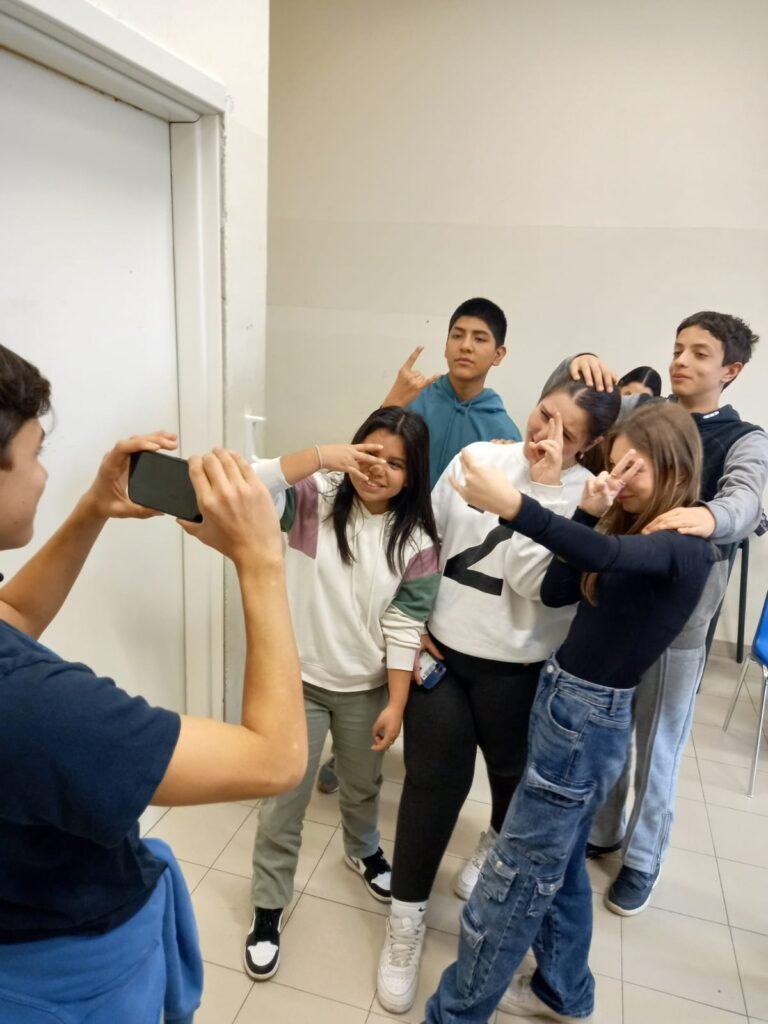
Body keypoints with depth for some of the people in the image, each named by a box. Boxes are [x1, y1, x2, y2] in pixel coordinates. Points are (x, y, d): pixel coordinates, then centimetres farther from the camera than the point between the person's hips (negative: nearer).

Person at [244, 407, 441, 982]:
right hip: (300, 679, -1)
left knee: (363, 786, 26)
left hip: (366, 688, 2)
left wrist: (396, 705, -9)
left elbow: (404, 628, -10)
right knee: (285, 800, 9)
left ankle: (363, 851, 57)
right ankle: (268, 907, 31)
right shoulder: (316, 498, -12)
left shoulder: (416, 541, -10)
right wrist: (320, 456, -37)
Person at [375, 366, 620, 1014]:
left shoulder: (585, 497, -12)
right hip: (441, 650, 1)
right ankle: (406, 921, 24)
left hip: (517, 669, -1)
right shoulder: (478, 457, -3)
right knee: (435, 779, 4)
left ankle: (497, 847, 57)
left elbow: (533, 579, -24)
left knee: (517, 773, 22)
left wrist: (544, 487, -25)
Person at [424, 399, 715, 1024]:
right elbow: (555, 591, 4)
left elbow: (607, 557, -39)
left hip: (589, 718, -9)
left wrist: (512, 506, -52)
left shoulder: (686, 547, -16)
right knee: (557, 864, 22)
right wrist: (589, 514, -8)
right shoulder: (634, 529, 11)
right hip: (566, 702, 9)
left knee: (514, 877, 1)